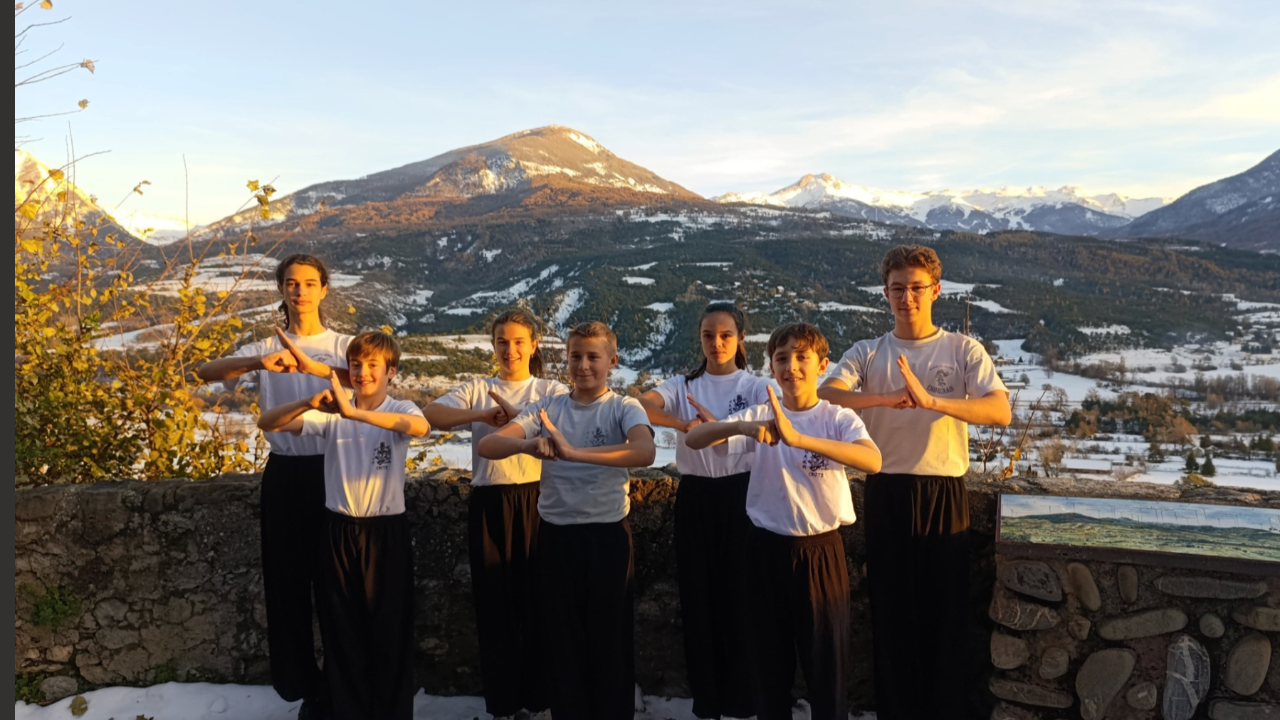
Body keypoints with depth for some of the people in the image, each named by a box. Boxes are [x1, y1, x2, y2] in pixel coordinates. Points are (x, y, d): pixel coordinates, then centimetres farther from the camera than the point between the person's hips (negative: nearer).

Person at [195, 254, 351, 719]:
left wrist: (316, 366, -37)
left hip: (332, 469, -2)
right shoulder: (265, 348, 5)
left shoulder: (343, 346, 1)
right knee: (287, 580, 8)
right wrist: (257, 363, -30)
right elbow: (206, 372, -11)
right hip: (285, 473, 2)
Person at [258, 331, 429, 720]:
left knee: (389, 629, 6)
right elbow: (267, 423, -7)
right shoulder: (330, 413, 1)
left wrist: (355, 413, -41)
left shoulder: (400, 410, -6)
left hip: (386, 531, -2)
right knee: (342, 630, 12)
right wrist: (309, 404, -26)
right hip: (339, 531, 3)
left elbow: (421, 427, -32)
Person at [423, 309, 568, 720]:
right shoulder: (477, 391, 8)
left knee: (538, 599, 6)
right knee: (494, 602, 7)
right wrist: (482, 415, -22)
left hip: (537, 500, -1)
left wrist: (518, 417, -24)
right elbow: (431, 414, -9)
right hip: (489, 504, 1)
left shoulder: (552, 391, 5)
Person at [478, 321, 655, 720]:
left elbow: (645, 451, -27)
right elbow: (487, 446, -8)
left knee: (611, 639, 9)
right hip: (556, 537, 2)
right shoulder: (547, 407, 2)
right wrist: (527, 444, -30)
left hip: (608, 536, -2)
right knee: (563, 639, 13)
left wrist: (575, 453, -36)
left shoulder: (624, 408, -5)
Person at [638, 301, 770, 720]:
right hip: (695, 496, 2)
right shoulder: (683, 385, 5)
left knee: (739, 593, 4)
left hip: (739, 493, -1)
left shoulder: (756, 386, 1)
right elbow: (641, 405, -14)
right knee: (697, 594, 6)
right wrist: (684, 424, -31)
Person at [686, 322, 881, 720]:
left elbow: (873, 461, -28)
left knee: (826, 660, 9)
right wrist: (742, 427, -31)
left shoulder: (839, 418, -7)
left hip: (820, 552, -2)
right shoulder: (759, 415, -1)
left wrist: (798, 438, -41)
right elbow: (693, 439, -11)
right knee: (768, 659, 14)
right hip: (766, 550, 2)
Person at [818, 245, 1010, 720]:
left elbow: (1001, 411, -14)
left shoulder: (964, 350, 2)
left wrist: (931, 400, -29)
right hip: (886, 494, 1)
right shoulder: (867, 353, 5)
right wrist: (888, 398, -30)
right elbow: (825, 396, -14)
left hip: (944, 494, -1)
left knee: (946, 611, 6)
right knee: (890, 611, 9)